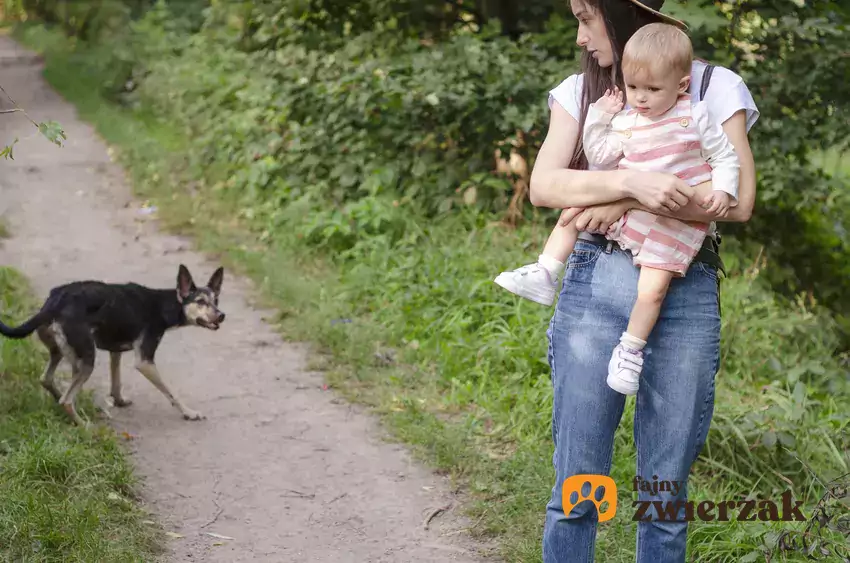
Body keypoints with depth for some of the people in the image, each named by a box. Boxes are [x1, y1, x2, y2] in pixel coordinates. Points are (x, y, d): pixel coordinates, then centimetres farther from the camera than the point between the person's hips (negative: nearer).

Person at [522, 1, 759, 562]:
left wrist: (622, 206, -12)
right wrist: (633, 183, -21)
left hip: (686, 298, -1)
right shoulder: (580, 91, 11)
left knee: (666, 492, 4)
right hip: (595, 288, 1)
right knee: (577, 486, 1)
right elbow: (543, 185, -4)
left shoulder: (716, 88, 4)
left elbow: (738, 202, -7)